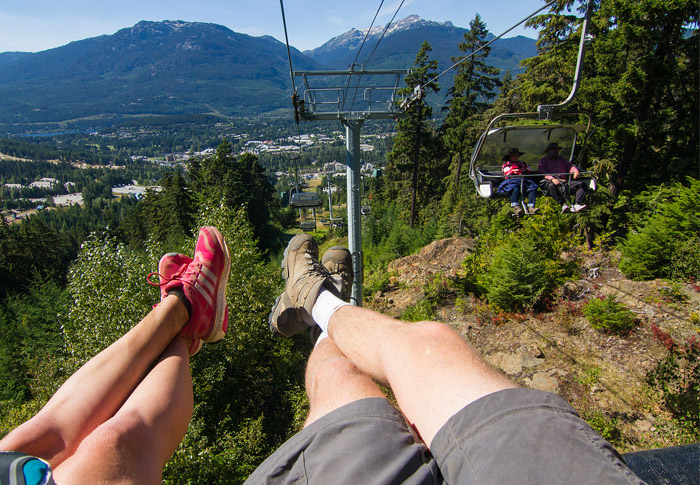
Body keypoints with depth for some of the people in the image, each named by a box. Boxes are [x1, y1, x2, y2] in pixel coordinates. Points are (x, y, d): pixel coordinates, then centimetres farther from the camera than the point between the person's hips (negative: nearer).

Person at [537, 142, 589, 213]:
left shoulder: (562, 159, 31)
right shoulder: (543, 160, 16)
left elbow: (570, 166, 20)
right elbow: (541, 172, -1)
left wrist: (575, 171, -6)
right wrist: (552, 178, -19)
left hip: (564, 181, 5)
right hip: (550, 181, -5)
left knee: (582, 184, -17)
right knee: (552, 185, -42)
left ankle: (577, 205, -33)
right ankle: (564, 204, -52)